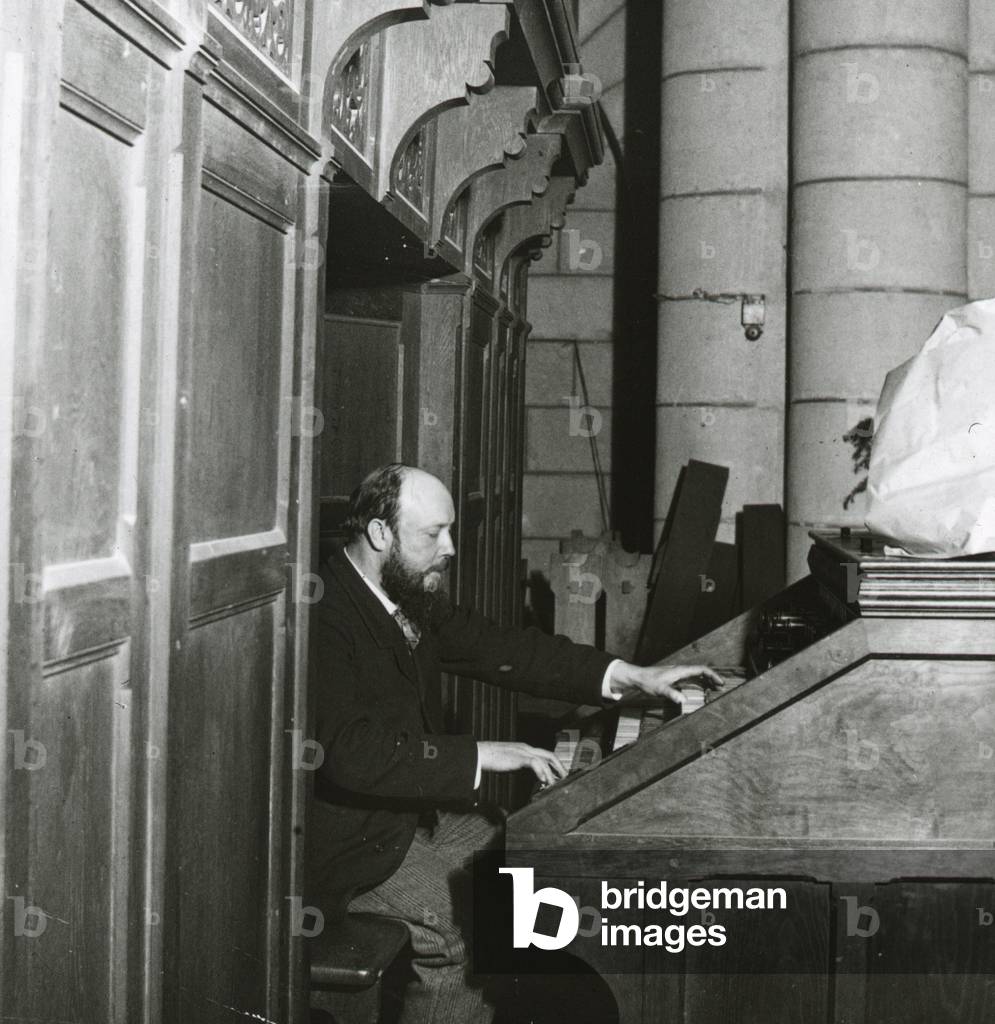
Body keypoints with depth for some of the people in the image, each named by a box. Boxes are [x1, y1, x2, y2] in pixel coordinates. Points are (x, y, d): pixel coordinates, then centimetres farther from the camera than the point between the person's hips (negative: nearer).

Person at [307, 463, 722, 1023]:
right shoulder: (325, 617, -23)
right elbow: (352, 752, -32)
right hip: (353, 848, -9)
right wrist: (478, 755, -29)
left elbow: (496, 645, 11)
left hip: (415, 811, 9)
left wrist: (629, 676, 5)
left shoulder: (412, 599, 6)